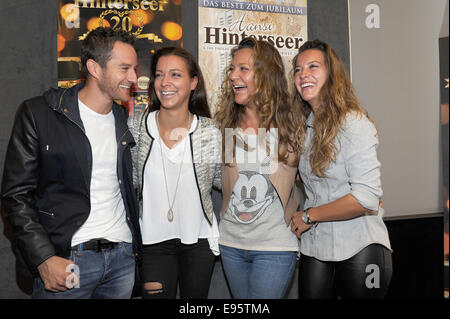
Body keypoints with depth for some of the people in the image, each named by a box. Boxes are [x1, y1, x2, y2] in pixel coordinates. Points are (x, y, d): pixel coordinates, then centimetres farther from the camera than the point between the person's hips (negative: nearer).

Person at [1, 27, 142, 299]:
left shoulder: (126, 120, 8)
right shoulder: (38, 114, -6)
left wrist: (135, 250, 9)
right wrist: (44, 260, -15)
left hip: (123, 257, 4)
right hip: (67, 260, -4)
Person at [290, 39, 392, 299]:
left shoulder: (355, 123, -14)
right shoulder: (304, 126, 9)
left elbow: (367, 197, -22)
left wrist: (308, 216, -12)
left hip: (359, 248, -6)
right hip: (314, 247, 6)